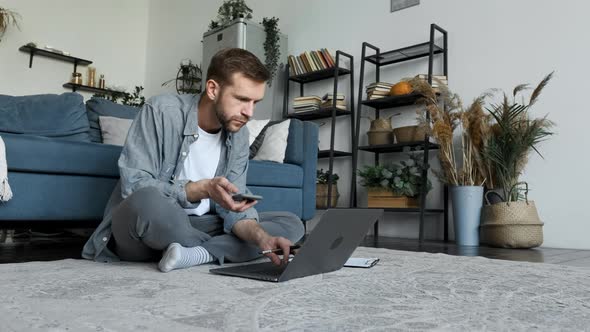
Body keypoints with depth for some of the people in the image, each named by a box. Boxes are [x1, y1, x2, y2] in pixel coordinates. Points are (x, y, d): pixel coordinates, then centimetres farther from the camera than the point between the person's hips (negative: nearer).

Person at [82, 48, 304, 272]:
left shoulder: (238, 134, -1)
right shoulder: (161, 111, -16)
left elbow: (232, 207, -6)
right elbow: (134, 188, -21)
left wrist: (261, 237, -26)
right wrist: (202, 189, -32)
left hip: (193, 228, 5)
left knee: (291, 224, -6)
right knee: (147, 201, -40)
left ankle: (196, 254, -21)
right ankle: (221, 250, -13)